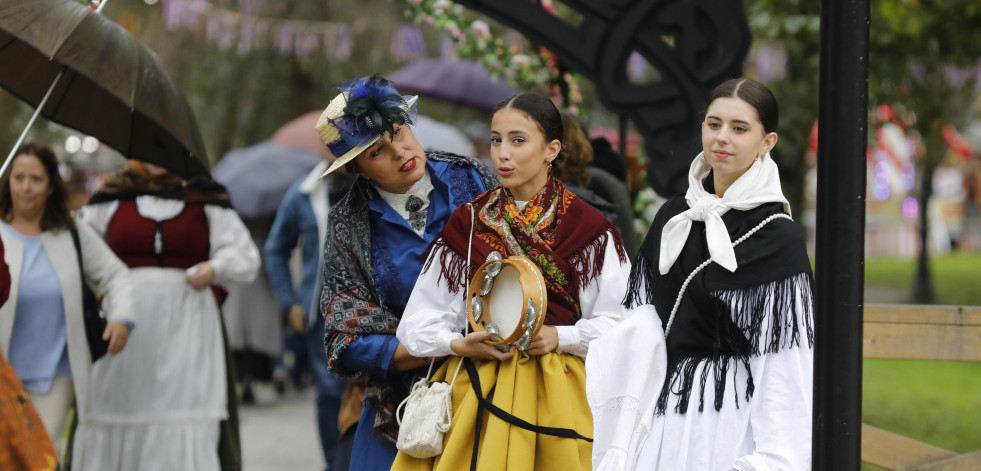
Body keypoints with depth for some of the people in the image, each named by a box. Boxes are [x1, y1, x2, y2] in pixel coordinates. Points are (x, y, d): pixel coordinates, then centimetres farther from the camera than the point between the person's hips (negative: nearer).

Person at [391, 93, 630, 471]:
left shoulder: (587, 227, 2)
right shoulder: (469, 223, 8)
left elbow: (621, 323, 0)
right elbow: (418, 324, 8)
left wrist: (560, 337, -14)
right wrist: (458, 344, -11)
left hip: (555, 394, -1)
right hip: (476, 390, 2)